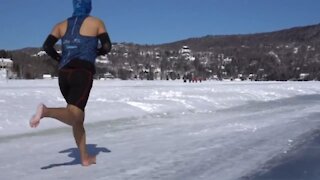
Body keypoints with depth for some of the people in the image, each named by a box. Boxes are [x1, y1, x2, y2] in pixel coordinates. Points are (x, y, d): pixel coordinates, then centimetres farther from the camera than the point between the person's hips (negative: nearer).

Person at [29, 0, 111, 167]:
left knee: (78, 118, 16)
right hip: (83, 73, -5)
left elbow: (47, 46, 7)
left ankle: (85, 158, 17)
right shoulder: (96, 22, 10)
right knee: (73, 118, -15)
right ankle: (46, 111, -43)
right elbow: (107, 47, 3)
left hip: (64, 74, 5)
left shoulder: (62, 25, 19)